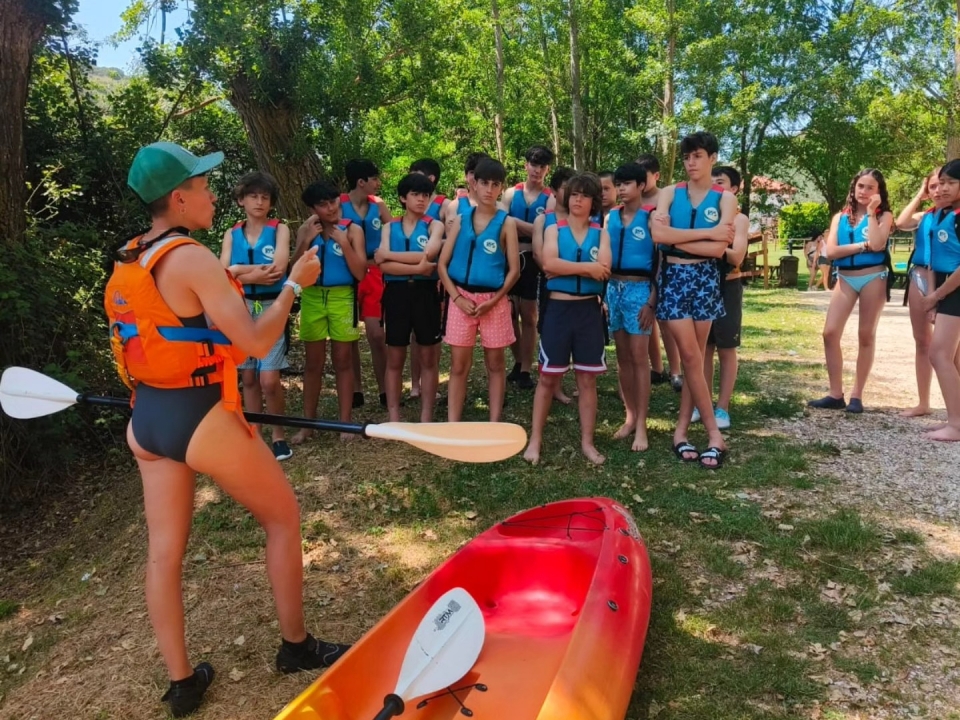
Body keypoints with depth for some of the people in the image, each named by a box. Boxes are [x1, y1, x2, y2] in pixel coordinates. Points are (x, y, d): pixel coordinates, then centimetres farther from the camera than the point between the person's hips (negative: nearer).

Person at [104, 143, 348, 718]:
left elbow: (146, 341, 13)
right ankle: (296, 647, 26)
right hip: (200, 421, -8)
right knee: (284, 517, 11)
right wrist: (294, 284, -10)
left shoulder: (127, 263, 7)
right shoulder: (192, 259, -19)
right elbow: (257, 343, -22)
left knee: (164, 550, 13)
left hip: (146, 422, 8)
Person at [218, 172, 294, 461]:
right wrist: (257, 272, -20)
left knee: (269, 380, -9)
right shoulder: (232, 235, 9)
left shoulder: (279, 229, 0)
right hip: (241, 309, 4)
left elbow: (278, 269, -16)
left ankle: (278, 436, 9)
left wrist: (241, 270, -14)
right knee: (248, 377, 9)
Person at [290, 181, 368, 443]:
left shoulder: (353, 229, -3)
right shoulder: (305, 230, 4)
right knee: (313, 363, 9)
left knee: (342, 361, 5)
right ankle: (308, 423, 17)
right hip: (312, 298, 2)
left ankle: (345, 422, 13)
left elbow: (360, 273, -9)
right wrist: (306, 241, -12)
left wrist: (344, 242, -17)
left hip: (342, 297, -2)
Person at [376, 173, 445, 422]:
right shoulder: (389, 227, 8)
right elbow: (384, 265, -7)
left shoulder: (434, 225, 4)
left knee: (429, 358, 5)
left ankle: (426, 418, 12)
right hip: (397, 293, 2)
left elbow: (427, 255, -16)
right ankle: (394, 418, 14)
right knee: (395, 359, 6)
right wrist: (417, 268, -19)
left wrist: (389, 253, -10)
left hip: (425, 293, -1)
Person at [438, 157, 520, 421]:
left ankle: (494, 425, 15)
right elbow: (442, 264, 5)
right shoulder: (460, 220, 6)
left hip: (494, 300, -1)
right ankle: (452, 426, 9)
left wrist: (493, 300, -11)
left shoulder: (507, 223, 1)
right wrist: (456, 297, -7)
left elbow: (514, 269, -2)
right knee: (458, 365, 4)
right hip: (462, 298, 1)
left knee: (495, 364, 7)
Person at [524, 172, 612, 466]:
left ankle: (587, 442, 14)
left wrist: (565, 267, -12)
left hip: (588, 310, 1)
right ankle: (535, 440, 11)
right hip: (558, 308, -1)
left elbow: (603, 271, -10)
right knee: (548, 376, 3)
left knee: (587, 378, 6)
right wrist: (587, 267, -14)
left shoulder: (601, 234, 7)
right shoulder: (554, 230, 4)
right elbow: (549, 264, -14)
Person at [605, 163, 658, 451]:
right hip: (614, 288, 5)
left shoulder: (651, 216, -5)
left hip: (639, 289, -5)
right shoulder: (611, 217, 10)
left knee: (639, 356, -5)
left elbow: (660, 261, -7)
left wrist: (652, 300, -13)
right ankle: (630, 416, 18)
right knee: (622, 356, 8)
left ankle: (641, 425, 0)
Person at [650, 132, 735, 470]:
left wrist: (676, 237, -12)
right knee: (691, 356, -5)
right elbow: (658, 234, -15)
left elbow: (718, 249, -11)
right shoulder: (669, 193, 3)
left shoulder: (725, 198, 2)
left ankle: (681, 429, 12)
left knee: (694, 357, 4)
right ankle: (713, 432, 2)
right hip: (673, 277, -1)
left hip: (705, 279, 1)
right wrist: (706, 232, -14)